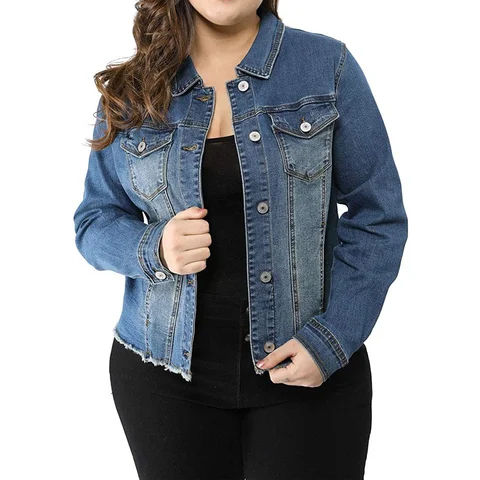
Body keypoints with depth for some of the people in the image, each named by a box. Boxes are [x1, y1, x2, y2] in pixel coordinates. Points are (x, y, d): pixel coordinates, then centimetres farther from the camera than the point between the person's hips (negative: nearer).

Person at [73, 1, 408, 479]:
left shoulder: (328, 65, -2)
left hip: (310, 371, -1)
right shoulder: (130, 90, 3)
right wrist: (155, 250, -15)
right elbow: (94, 221, 7)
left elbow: (377, 217, -3)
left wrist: (332, 338, -13)